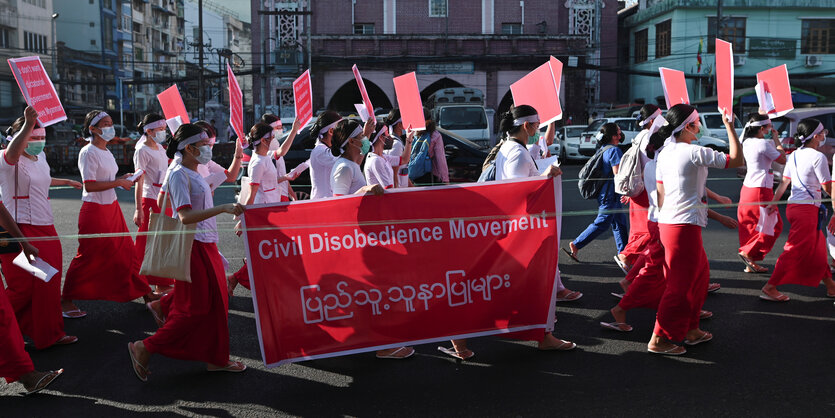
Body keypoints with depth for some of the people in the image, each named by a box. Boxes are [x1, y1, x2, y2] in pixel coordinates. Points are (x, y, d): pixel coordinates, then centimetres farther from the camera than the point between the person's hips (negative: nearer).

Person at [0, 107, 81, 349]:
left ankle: (48, 334, 25)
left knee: (47, 285, 13)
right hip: (21, 232, -8)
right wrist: (27, 125, -55)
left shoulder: (40, 157, 11)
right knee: (23, 287, -3)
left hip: (45, 229, 8)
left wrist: (67, 182, 48)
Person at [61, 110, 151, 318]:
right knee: (88, 256, 0)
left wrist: (123, 178, 5)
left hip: (111, 208, 8)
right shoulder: (88, 152, -14)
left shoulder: (105, 151, 12)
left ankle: (143, 291, 18)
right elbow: (89, 185, -21)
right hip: (94, 210, -8)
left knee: (126, 250, 10)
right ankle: (66, 300, 14)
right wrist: (118, 183, -18)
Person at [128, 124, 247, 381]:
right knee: (196, 309, -6)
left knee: (215, 304, 11)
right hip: (192, 247, -10)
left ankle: (216, 359, 20)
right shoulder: (179, 175, -14)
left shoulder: (195, 174, 15)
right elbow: (185, 216, -24)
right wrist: (222, 208, -31)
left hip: (206, 246, 10)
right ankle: (145, 348, 6)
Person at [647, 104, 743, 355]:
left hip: (667, 222, 9)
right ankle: (659, 340, 3)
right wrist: (729, 126, -1)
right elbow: (737, 160, -8)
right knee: (680, 285, -2)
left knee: (700, 274, 20)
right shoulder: (695, 153, -14)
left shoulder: (664, 154, 10)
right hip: (685, 226, -9)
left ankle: (691, 330, 28)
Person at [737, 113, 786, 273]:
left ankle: (751, 264, 16)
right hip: (761, 190, -9)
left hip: (747, 187, 9)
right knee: (773, 225, 6)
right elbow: (783, 160, -5)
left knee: (751, 227, 13)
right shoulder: (763, 143, -16)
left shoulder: (746, 143, 9)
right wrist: (776, 140, 2)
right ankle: (747, 253, 0)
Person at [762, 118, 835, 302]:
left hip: (793, 206, 9)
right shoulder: (818, 157, -13)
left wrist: (774, 202, 18)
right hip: (807, 208, -9)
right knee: (795, 251, -5)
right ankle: (769, 288, -4)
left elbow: (784, 182, 13)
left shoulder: (794, 155, 9)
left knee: (817, 247, 18)